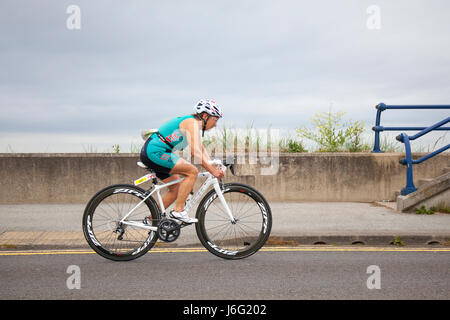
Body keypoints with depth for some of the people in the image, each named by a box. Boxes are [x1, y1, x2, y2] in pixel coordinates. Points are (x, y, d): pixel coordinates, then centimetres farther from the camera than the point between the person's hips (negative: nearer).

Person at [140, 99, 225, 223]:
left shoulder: (193, 122, 17)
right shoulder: (192, 122, -14)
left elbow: (201, 149, 21)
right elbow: (195, 152, -24)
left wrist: (213, 166, 8)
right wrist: (212, 170, -20)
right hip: (155, 152, -11)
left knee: (177, 188, 15)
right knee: (192, 172, -15)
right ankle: (178, 211, -11)